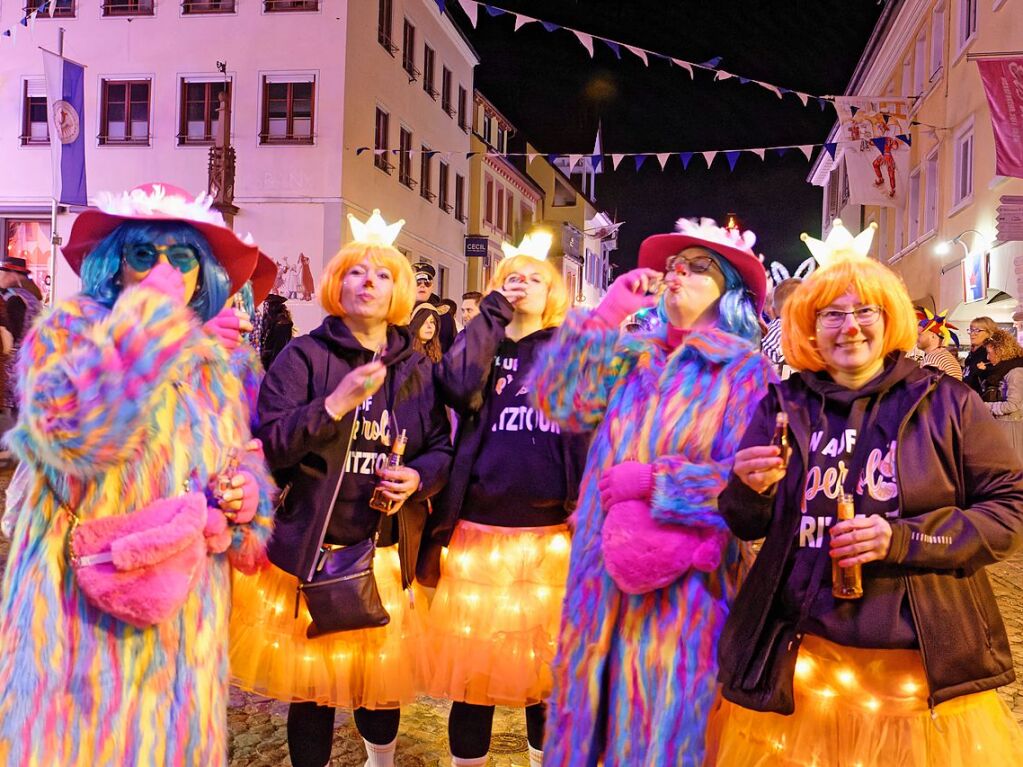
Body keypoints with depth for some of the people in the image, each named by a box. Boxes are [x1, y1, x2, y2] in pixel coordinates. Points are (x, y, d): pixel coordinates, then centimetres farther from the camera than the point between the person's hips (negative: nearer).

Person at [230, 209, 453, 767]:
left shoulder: (416, 369, 9)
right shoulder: (303, 357, -3)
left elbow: (442, 448, 11)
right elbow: (267, 444, -13)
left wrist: (418, 477, -10)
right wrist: (337, 402, -22)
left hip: (388, 552, 3)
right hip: (309, 549, -3)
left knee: (382, 677, 14)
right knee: (312, 683, 6)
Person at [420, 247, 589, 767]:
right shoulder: (480, 344, 9)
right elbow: (458, 389, -14)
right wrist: (490, 318, -6)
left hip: (554, 535, 0)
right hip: (481, 532, 0)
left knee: (549, 664, 10)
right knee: (474, 661, 6)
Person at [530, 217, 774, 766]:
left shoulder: (744, 368, -4)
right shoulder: (632, 355, 9)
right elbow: (557, 400, -2)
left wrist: (652, 479, -16)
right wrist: (605, 315, -5)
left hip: (678, 586, -4)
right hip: (604, 572, 5)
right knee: (593, 713, 15)